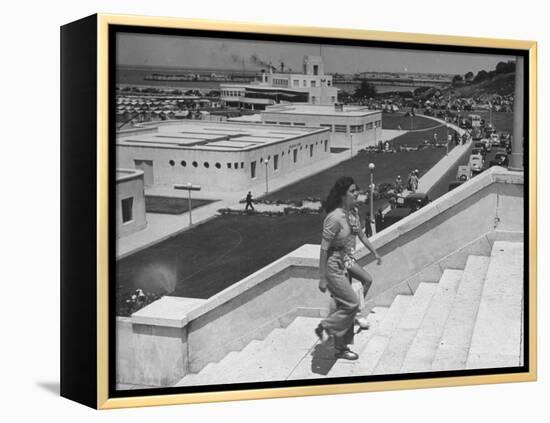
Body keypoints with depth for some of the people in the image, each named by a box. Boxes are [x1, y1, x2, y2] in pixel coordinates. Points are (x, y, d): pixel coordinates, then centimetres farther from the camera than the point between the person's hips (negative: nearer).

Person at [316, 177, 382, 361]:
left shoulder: (353, 211, 1)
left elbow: (361, 234, 20)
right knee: (352, 304, -7)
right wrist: (322, 278, -20)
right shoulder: (334, 218, -25)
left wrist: (375, 252, 23)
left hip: (347, 261, 9)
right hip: (334, 265, -9)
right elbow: (324, 249, -22)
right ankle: (325, 328, 14)